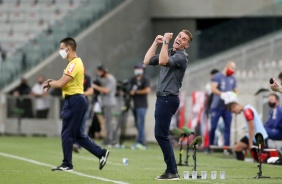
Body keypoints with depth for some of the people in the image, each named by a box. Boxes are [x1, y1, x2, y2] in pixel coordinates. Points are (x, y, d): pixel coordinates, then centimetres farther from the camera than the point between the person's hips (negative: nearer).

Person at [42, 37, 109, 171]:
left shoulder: (74, 64, -15)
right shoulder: (75, 63, 18)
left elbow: (61, 84, -20)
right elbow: (66, 82, 18)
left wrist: (49, 83, -2)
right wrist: (52, 82, 4)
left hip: (74, 101, -10)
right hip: (74, 100, 10)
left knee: (67, 134, -4)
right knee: (76, 134, 13)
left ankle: (67, 165, 3)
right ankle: (101, 153, 14)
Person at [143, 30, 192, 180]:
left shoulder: (181, 56, -11)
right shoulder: (168, 53, 16)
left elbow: (163, 61, -28)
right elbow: (147, 61, 13)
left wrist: (165, 42, -22)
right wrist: (156, 43, 9)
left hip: (168, 99, -9)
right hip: (162, 98, 9)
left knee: (161, 135, -12)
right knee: (161, 135, 9)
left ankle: (172, 172, -11)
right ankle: (171, 170, 11)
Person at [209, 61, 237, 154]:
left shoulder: (233, 79, 14)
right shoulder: (217, 76, -3)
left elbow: (235, 91, 19)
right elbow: (213, 88, -13)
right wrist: (222, 94, -26)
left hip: (227, 107, 5)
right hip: (217, 106, -5)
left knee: (227, 127, 1)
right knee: (213, 126, -4)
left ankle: (226, 147, 2)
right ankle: (209, 145, 5)